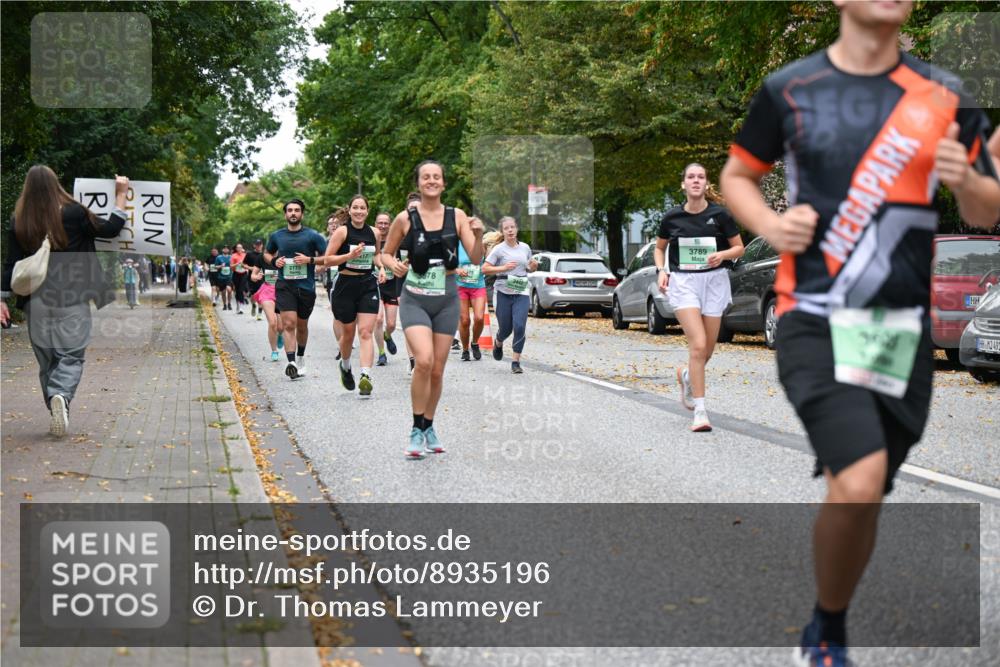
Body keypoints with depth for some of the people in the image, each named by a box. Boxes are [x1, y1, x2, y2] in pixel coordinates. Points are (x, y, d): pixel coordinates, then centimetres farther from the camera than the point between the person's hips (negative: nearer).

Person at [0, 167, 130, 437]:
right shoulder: (73, 213, -7)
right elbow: (110, 229, 3)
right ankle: (61, 396, -27)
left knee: (46, 360, 14)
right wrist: (121, 195, 13)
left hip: (36, 301, 3)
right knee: (71, 355, 0)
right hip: (71, 299, -3)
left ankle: (57, 414, 16)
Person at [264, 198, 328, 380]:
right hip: (284, 286, 0)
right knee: (289, 324, -16)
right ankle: (291, 363, -25)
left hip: (306, 286, 0)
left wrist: (309, 259, -16)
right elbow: (266, 253, 23)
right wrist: (274, 260, 1)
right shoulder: (276, 236, 5)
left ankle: (300, 358, 38)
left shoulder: (312, 236, -3)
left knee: (302, 326, 16)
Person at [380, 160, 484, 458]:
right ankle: (416, 431, -7)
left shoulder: (457, 216, 1)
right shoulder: (405, 219, -3)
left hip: (446, 299, 2)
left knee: (437, 370, 8)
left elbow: (476, 259, -2)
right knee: (424, 360, -21)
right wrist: (393, 265, -13)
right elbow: (385, 253, 9)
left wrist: (478, 235, -20)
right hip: (415, 299, -2)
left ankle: (429, 427, 29)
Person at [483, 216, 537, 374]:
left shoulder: (525, 247, 8)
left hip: (521, 292, 2)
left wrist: (534, 266, -1)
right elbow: (485, 269, -6)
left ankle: (516, 362, -5)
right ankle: (498, 343, 44)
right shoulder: (499, 249, -4)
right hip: (503, 293, -2)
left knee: (519, 327, -13)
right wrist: (503, 268, -18)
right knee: (505, 328, 7)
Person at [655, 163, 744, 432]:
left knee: (708, 349, 9)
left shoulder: (720, 214, -3)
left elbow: (739, 248, 5)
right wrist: (661, 270, -1)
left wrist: (722, 255, -15)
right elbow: (659, 248, 17)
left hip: (714, 281, 1)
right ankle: (700, 411, -12)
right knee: (698, 345, -16)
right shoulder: (672, 217, 1)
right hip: (683, 281, -1)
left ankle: (686, 375, 44)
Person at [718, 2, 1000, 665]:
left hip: (904, 328, 3)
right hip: (816, 319, -3)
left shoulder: (943, 95, 7)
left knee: (861, 500, 10)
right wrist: (771, 225, -7)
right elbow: (737, 174, 14)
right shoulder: (789, 89, 2)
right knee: (859, 481, -22)